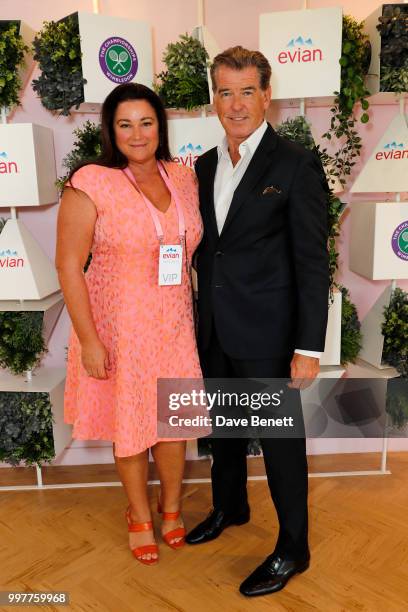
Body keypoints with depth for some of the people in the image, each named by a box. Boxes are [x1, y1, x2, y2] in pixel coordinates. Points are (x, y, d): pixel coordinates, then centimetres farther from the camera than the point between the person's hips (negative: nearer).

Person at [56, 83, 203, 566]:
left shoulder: (184, 179, 2)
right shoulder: (91, 183, -14)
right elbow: (68, 265, -13)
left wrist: (199, 317, 8)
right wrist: (88, 341, -15)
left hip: (173, 326, 4)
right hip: (117, 330, -3)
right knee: (129, 426, 13)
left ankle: (171, 504, 44)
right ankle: (139, 515, 41)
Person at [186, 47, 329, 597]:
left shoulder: (296, 165, -10)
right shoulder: (205, 165, 8)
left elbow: (312, 263, -13)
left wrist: (309, 347, -16)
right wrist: (203, 319, 11)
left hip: (268, 334, -6)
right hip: (216, 331, 6)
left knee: (280, 439, 8)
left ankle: (293, 549, 29)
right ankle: (229, 507, 47)